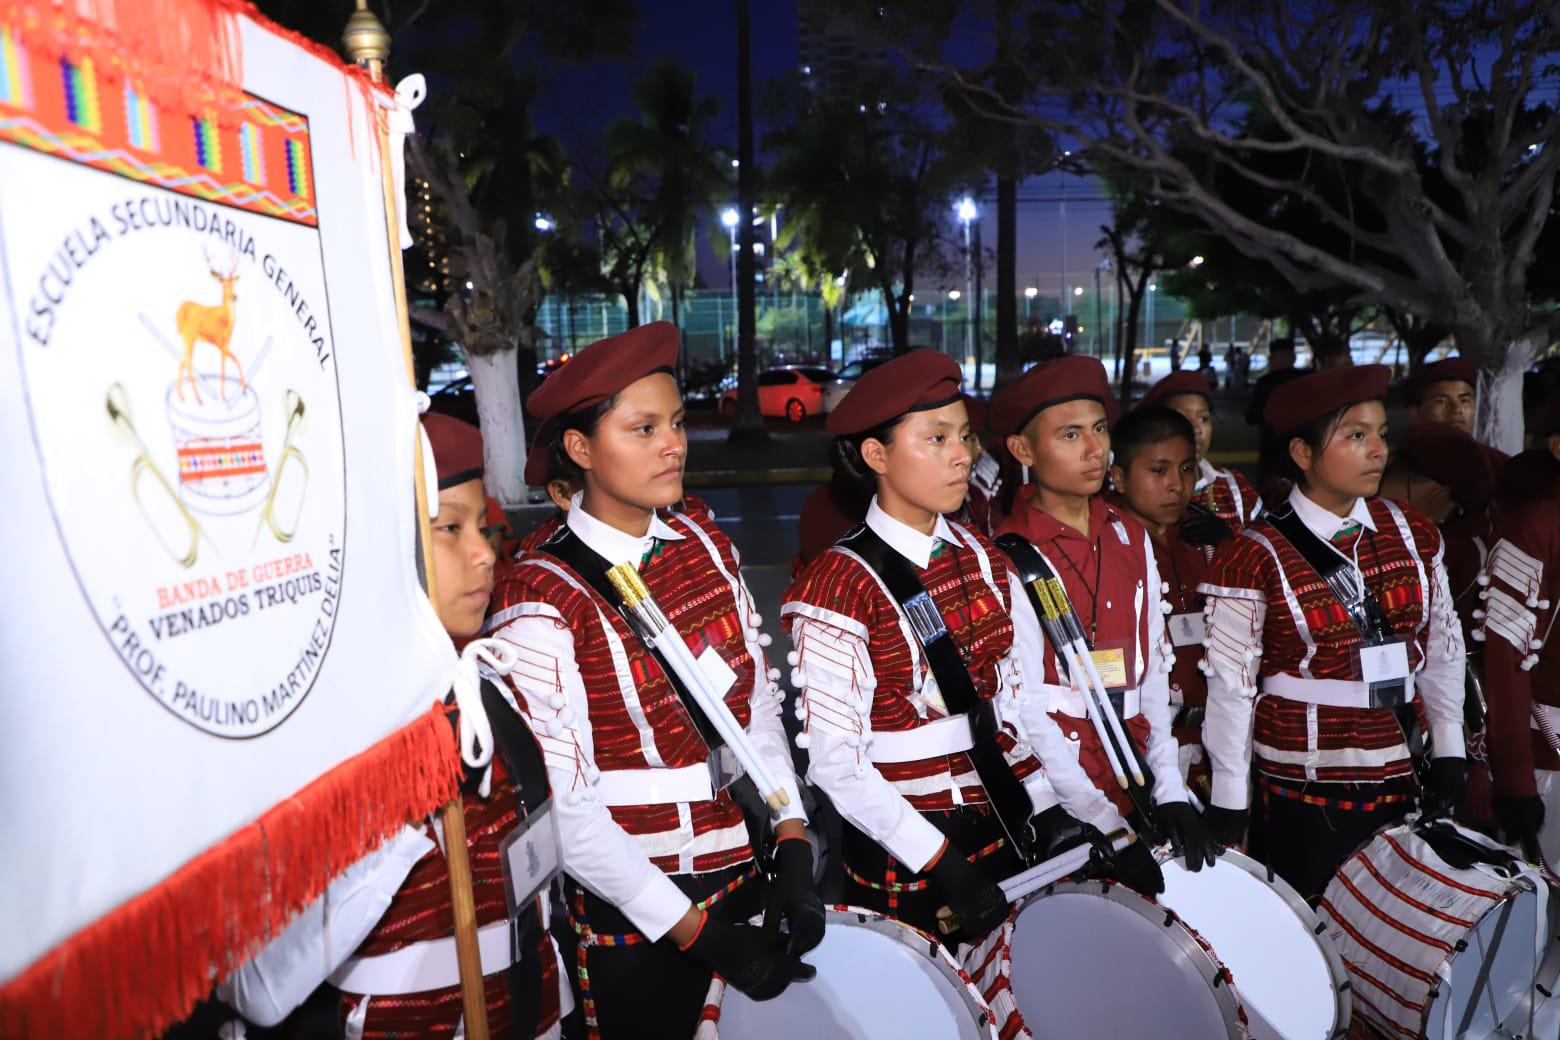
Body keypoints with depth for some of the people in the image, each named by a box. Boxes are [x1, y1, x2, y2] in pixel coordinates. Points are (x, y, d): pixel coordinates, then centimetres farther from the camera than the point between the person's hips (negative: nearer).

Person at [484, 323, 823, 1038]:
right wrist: (698, 933, -16)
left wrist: (791, 845, -5)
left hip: (752, 880, 6)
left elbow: (758, 702, 4)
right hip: (636, 925, -5)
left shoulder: (706, 546, -1)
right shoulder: (540, 599, -18)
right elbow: (563, 806, -18)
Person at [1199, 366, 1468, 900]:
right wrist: (1229, 804, -8)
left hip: (1398, 782, 5)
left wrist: (1449, 753, 11)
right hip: (1299, 797, -5)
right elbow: (1229, 682, -11)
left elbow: (1443, 644, 11)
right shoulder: (1253, 559, -14)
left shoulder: (1414, 534, 2)